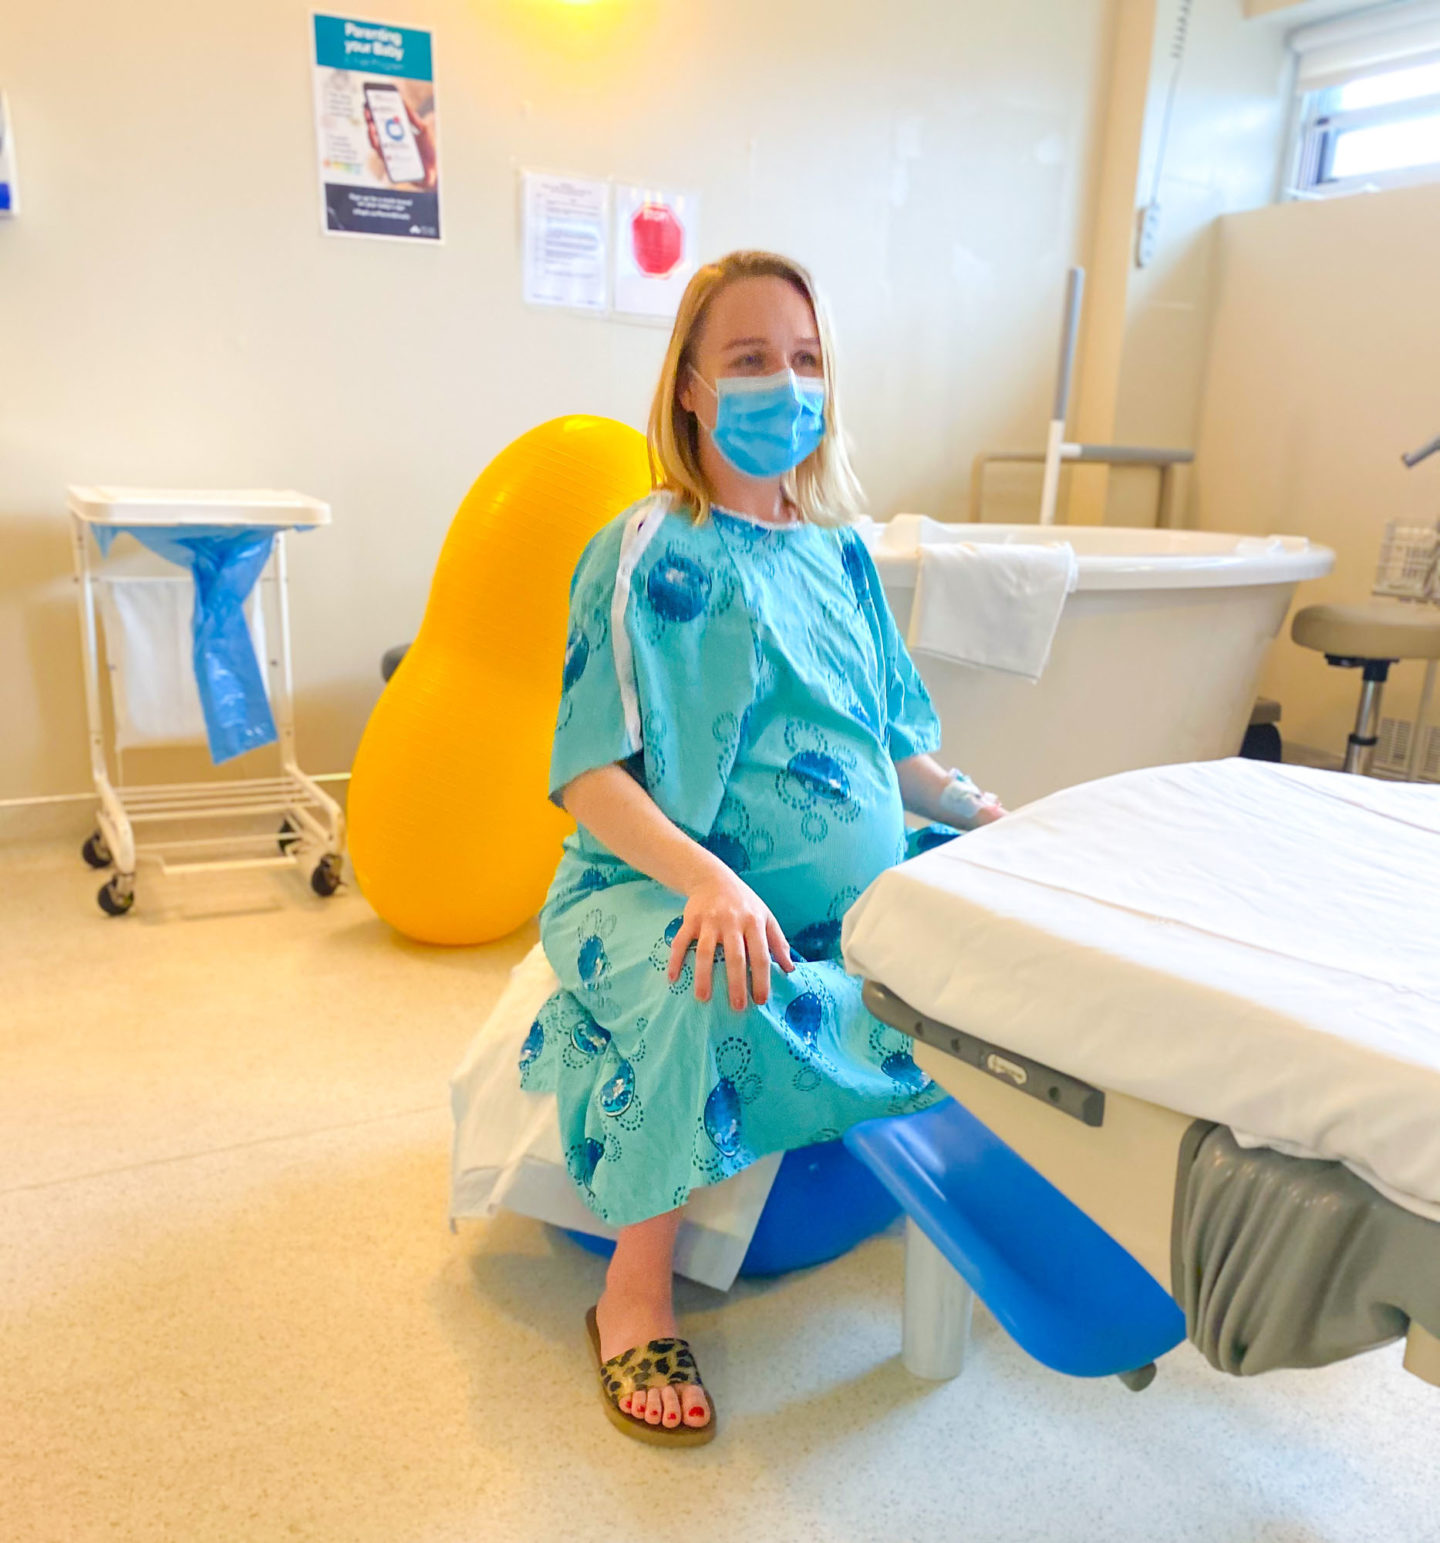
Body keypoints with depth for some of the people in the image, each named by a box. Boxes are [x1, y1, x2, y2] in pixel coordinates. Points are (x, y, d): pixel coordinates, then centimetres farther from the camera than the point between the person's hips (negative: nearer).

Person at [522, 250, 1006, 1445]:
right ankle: (636, 1286, -12)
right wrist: (706, 878, -29)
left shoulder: (838, 551, 13)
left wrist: (980, 810, 1)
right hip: (667, 887, -6)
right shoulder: (649, 553, -6)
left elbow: (891, 742, 18)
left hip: (850, 893, 6)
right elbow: (591, 778, -12)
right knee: (717, 1004, -36)